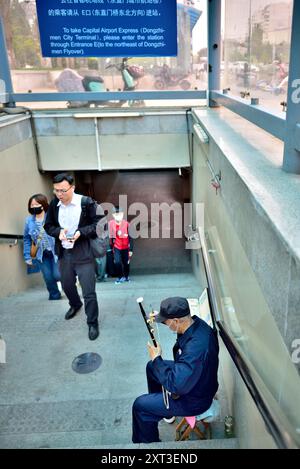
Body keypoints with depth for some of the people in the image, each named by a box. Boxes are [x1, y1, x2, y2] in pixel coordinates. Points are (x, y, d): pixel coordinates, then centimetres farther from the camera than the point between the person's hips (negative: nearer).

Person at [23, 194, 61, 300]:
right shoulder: (29, 220, 1)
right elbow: (27, 239, 8)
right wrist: (27, 256, 6)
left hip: (55, 251, -3)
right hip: (42, 254, 3)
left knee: (57, 275, -7)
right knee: (48, 278, 4)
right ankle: (54, 295, 30)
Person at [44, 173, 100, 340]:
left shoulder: (87, 202, -14)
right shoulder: (54, 204, -3)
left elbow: (99, 224, -9)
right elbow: (48, 226, 7)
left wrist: (80, 232, -22)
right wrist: (58, 232, -15)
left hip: (84, 254, -5)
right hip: (64, 253, 5)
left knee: (89, 291, -1)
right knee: (67, 285, 24)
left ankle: (93, 323, 20)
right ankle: (75, 305, 56)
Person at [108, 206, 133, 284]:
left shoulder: (126, 224, -15)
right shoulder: (111, 223, -13)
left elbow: (130, 237, -6)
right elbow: (111, 237, -1)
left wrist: (131, 249, -5)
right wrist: (111, 247, 2)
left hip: (125, 247, 1)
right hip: (116, 247, -1)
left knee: (126, 263, 12)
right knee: (117, 262, -15)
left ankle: (126, 277, 36)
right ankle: (120, 277, 7)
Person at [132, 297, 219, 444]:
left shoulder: (196, 347, -42)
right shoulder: (196, 323, -14)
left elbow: (175, 385, -36)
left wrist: (156, 359, -24)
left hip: (194, 400, -9)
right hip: (191, 378, 9)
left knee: (140, 406, -2)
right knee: (151, 367, 23)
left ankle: (147, 443, 25)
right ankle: (159, 408, 45)